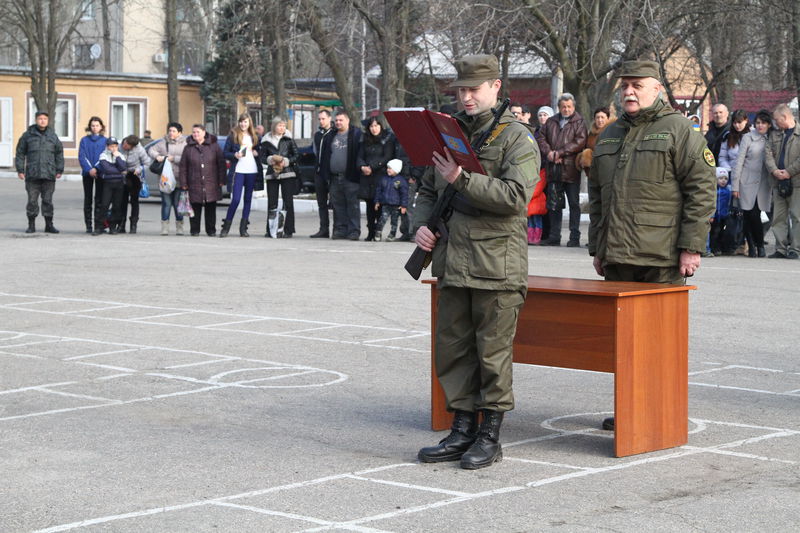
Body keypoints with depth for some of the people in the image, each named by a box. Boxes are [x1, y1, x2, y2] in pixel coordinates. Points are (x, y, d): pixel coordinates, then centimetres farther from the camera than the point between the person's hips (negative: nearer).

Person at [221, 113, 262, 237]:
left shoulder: (254, 136, 12)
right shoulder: (233, 135, 2)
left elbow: (259, 150, 21)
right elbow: (225, 153, 2)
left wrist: (257, 153, -1)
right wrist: (235, 155, -16)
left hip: (252, 171, 4)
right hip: (238, 171, -4)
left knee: (248, 199, 5)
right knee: (236, 199, -11)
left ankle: (243, 228, 10)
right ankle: (226, 227, -1)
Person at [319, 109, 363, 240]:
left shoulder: (356, 134, 0)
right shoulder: (332, 136, 17)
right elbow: (325, 155, 18)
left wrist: (357, 172, -11)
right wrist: (325, 174, 10)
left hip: (350, 178, -6)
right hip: (335, 178, 6)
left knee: (352, 204, -6)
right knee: (338, 205, 7)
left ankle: (354, 230, -4)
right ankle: (340, 229, 13)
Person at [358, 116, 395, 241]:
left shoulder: (388, 139, 1)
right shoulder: (365, 140, 17)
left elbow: (387, 157, -6)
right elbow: (360, 156, 14)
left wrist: (372, 167, -11)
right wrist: (363, 167, -7)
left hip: (381, 174, -5)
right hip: (366, 175, 5)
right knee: (369, 203, 2)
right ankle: (370, 232, 4)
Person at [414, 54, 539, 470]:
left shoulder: (517, 138, -3)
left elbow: (515, 197, -17)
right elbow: (427, 190, 25)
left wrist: (463, 179, -22)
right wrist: (421, 225, 6)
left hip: (497, 263, -6)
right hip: (452, 263, 6)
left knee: (493, 352, -1)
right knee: (452, 349, 9)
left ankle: (490, 436, 7)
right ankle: (462, 430, 18)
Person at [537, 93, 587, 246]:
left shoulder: (579, 122, 2)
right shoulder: (551, 122, 16)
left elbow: (580, 142, -10)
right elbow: (541, 139, 11)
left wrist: (559, 153, -13)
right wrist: (548, 153, -8)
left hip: (571, 169, -4)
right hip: (553, 169, 4)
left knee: (574, 204, -1)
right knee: (554, 204, 7)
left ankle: (575, 237, 3)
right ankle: (554, 236, 13)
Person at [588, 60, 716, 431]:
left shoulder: (678, 130, -2)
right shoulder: (609, 136, 18)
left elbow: (702, 189, -7)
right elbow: (597, 195, 24)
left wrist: (691, 246, -12)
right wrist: (597, 248, 18)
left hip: (661, 259, -6)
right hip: (617, 258, 6)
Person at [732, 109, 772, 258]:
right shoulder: (748, 137, 1)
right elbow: (739, 161, 0)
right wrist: (735, 185, -4)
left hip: (763, 183, 1)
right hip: (747, 183, -1)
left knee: (755, 215, -5)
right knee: (749, 215, -5)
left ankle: (760, 245, 11)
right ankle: (752, 247, 6)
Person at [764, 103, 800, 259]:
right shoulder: (774, 134, 16)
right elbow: (768, 153, 7)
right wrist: (774, 170, -9)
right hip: (778, 182, 5)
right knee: (779, 217, 5)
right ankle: (781, 249, 8)